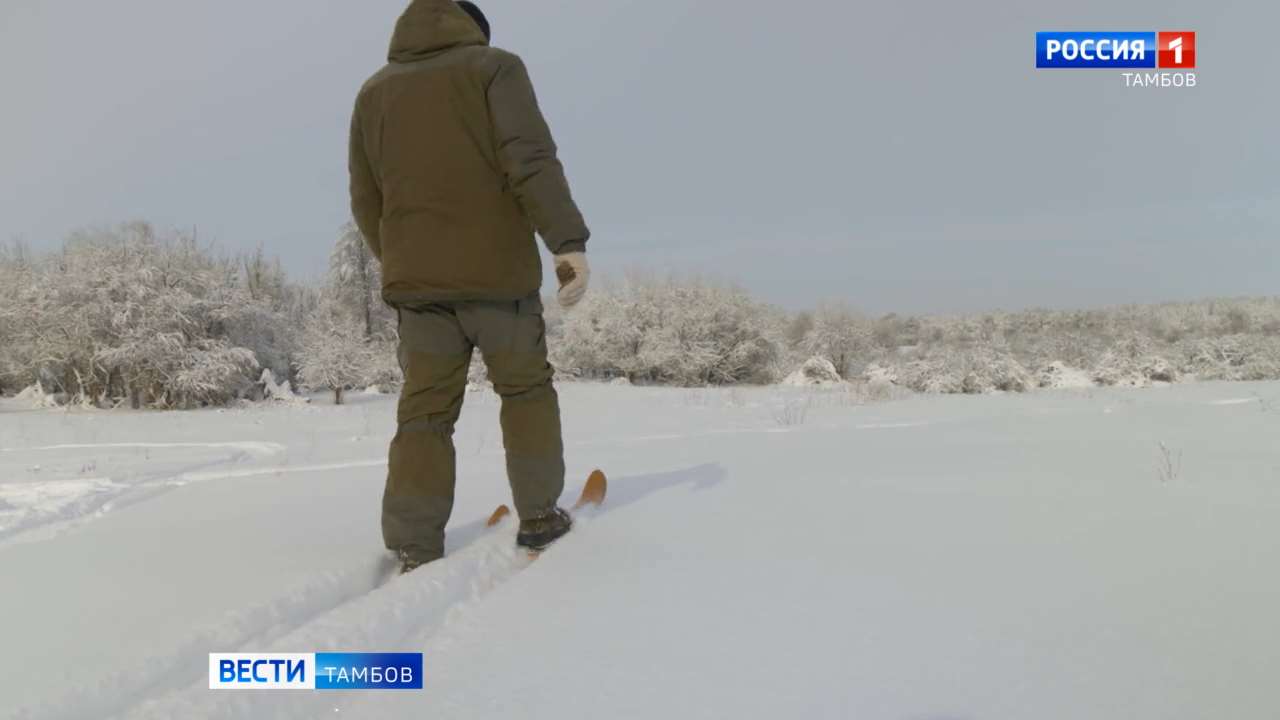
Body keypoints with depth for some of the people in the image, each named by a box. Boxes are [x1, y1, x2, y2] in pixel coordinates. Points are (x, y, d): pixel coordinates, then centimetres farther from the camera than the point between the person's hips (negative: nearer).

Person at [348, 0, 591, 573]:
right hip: (498, 270, -3)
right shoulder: (493, 65, 2)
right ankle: (539, 515, 18)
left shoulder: (374, 92, 16)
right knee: (526, 388, 15)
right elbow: (530, 157, -14)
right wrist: (568, 239, -22)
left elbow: (366, 202, 17)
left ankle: (416, 550, -1)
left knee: (424, 412, 6)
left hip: (413, 279, 3)